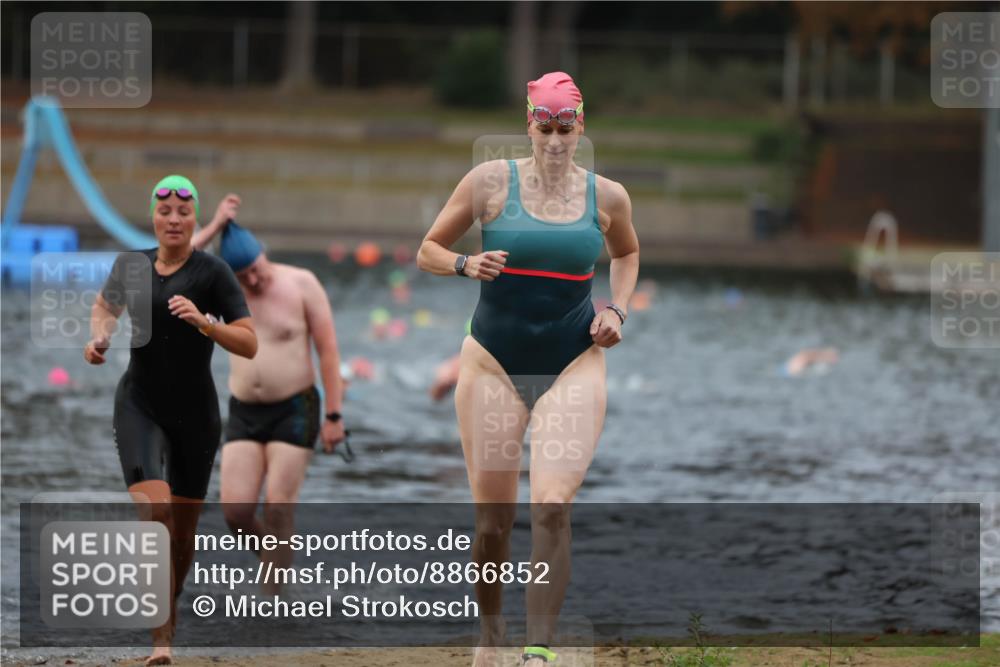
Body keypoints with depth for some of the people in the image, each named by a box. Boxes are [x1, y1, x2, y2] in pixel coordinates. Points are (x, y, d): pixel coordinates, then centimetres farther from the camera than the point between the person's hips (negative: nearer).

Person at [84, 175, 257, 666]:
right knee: (154, 512, -19)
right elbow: (104, 306, 25)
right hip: (139, 406, 1)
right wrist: (98, 336, 5)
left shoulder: (212, 273, -8)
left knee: (183, 528, 11)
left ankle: (170, 606, 42)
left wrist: (203, 321, -26)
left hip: (195, 413, -1)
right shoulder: (131, 265, 3)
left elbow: (249, 345, -12)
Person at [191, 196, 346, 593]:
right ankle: (279, 557, 23)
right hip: (244, 414, 4)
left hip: (294, 411, -3)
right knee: (235, 511, -6)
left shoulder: (302, 285, -7)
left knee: (277, 511, -10)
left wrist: (333, 415, -11)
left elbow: (328, 350, -7)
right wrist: (214, 228, -18)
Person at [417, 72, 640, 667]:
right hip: (494, 364, 0)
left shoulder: (607, 197, 4)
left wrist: (617, 311, 8)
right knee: (493, 519, 2)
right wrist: (466, 265, -14)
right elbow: (428, 250, 7)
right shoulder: (491, 182, -1)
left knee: (552, 505, -19)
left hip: (574, 366, 0)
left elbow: (627, 252, 25)